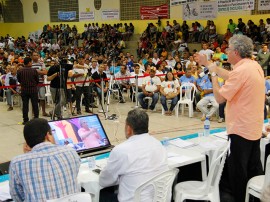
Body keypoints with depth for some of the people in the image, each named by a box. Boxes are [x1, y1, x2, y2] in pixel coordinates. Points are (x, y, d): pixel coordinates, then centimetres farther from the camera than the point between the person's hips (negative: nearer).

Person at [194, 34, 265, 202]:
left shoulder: (241, 70, -24)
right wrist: (207, 63, 21)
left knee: (237, 171, 4)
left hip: (241, 128, -9)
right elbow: (230, 77, 17)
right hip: (254, 127, 9)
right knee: (254, 169, 19)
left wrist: (213, 73, -7)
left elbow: (220, 97, -20)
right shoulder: (255, 65, 5)